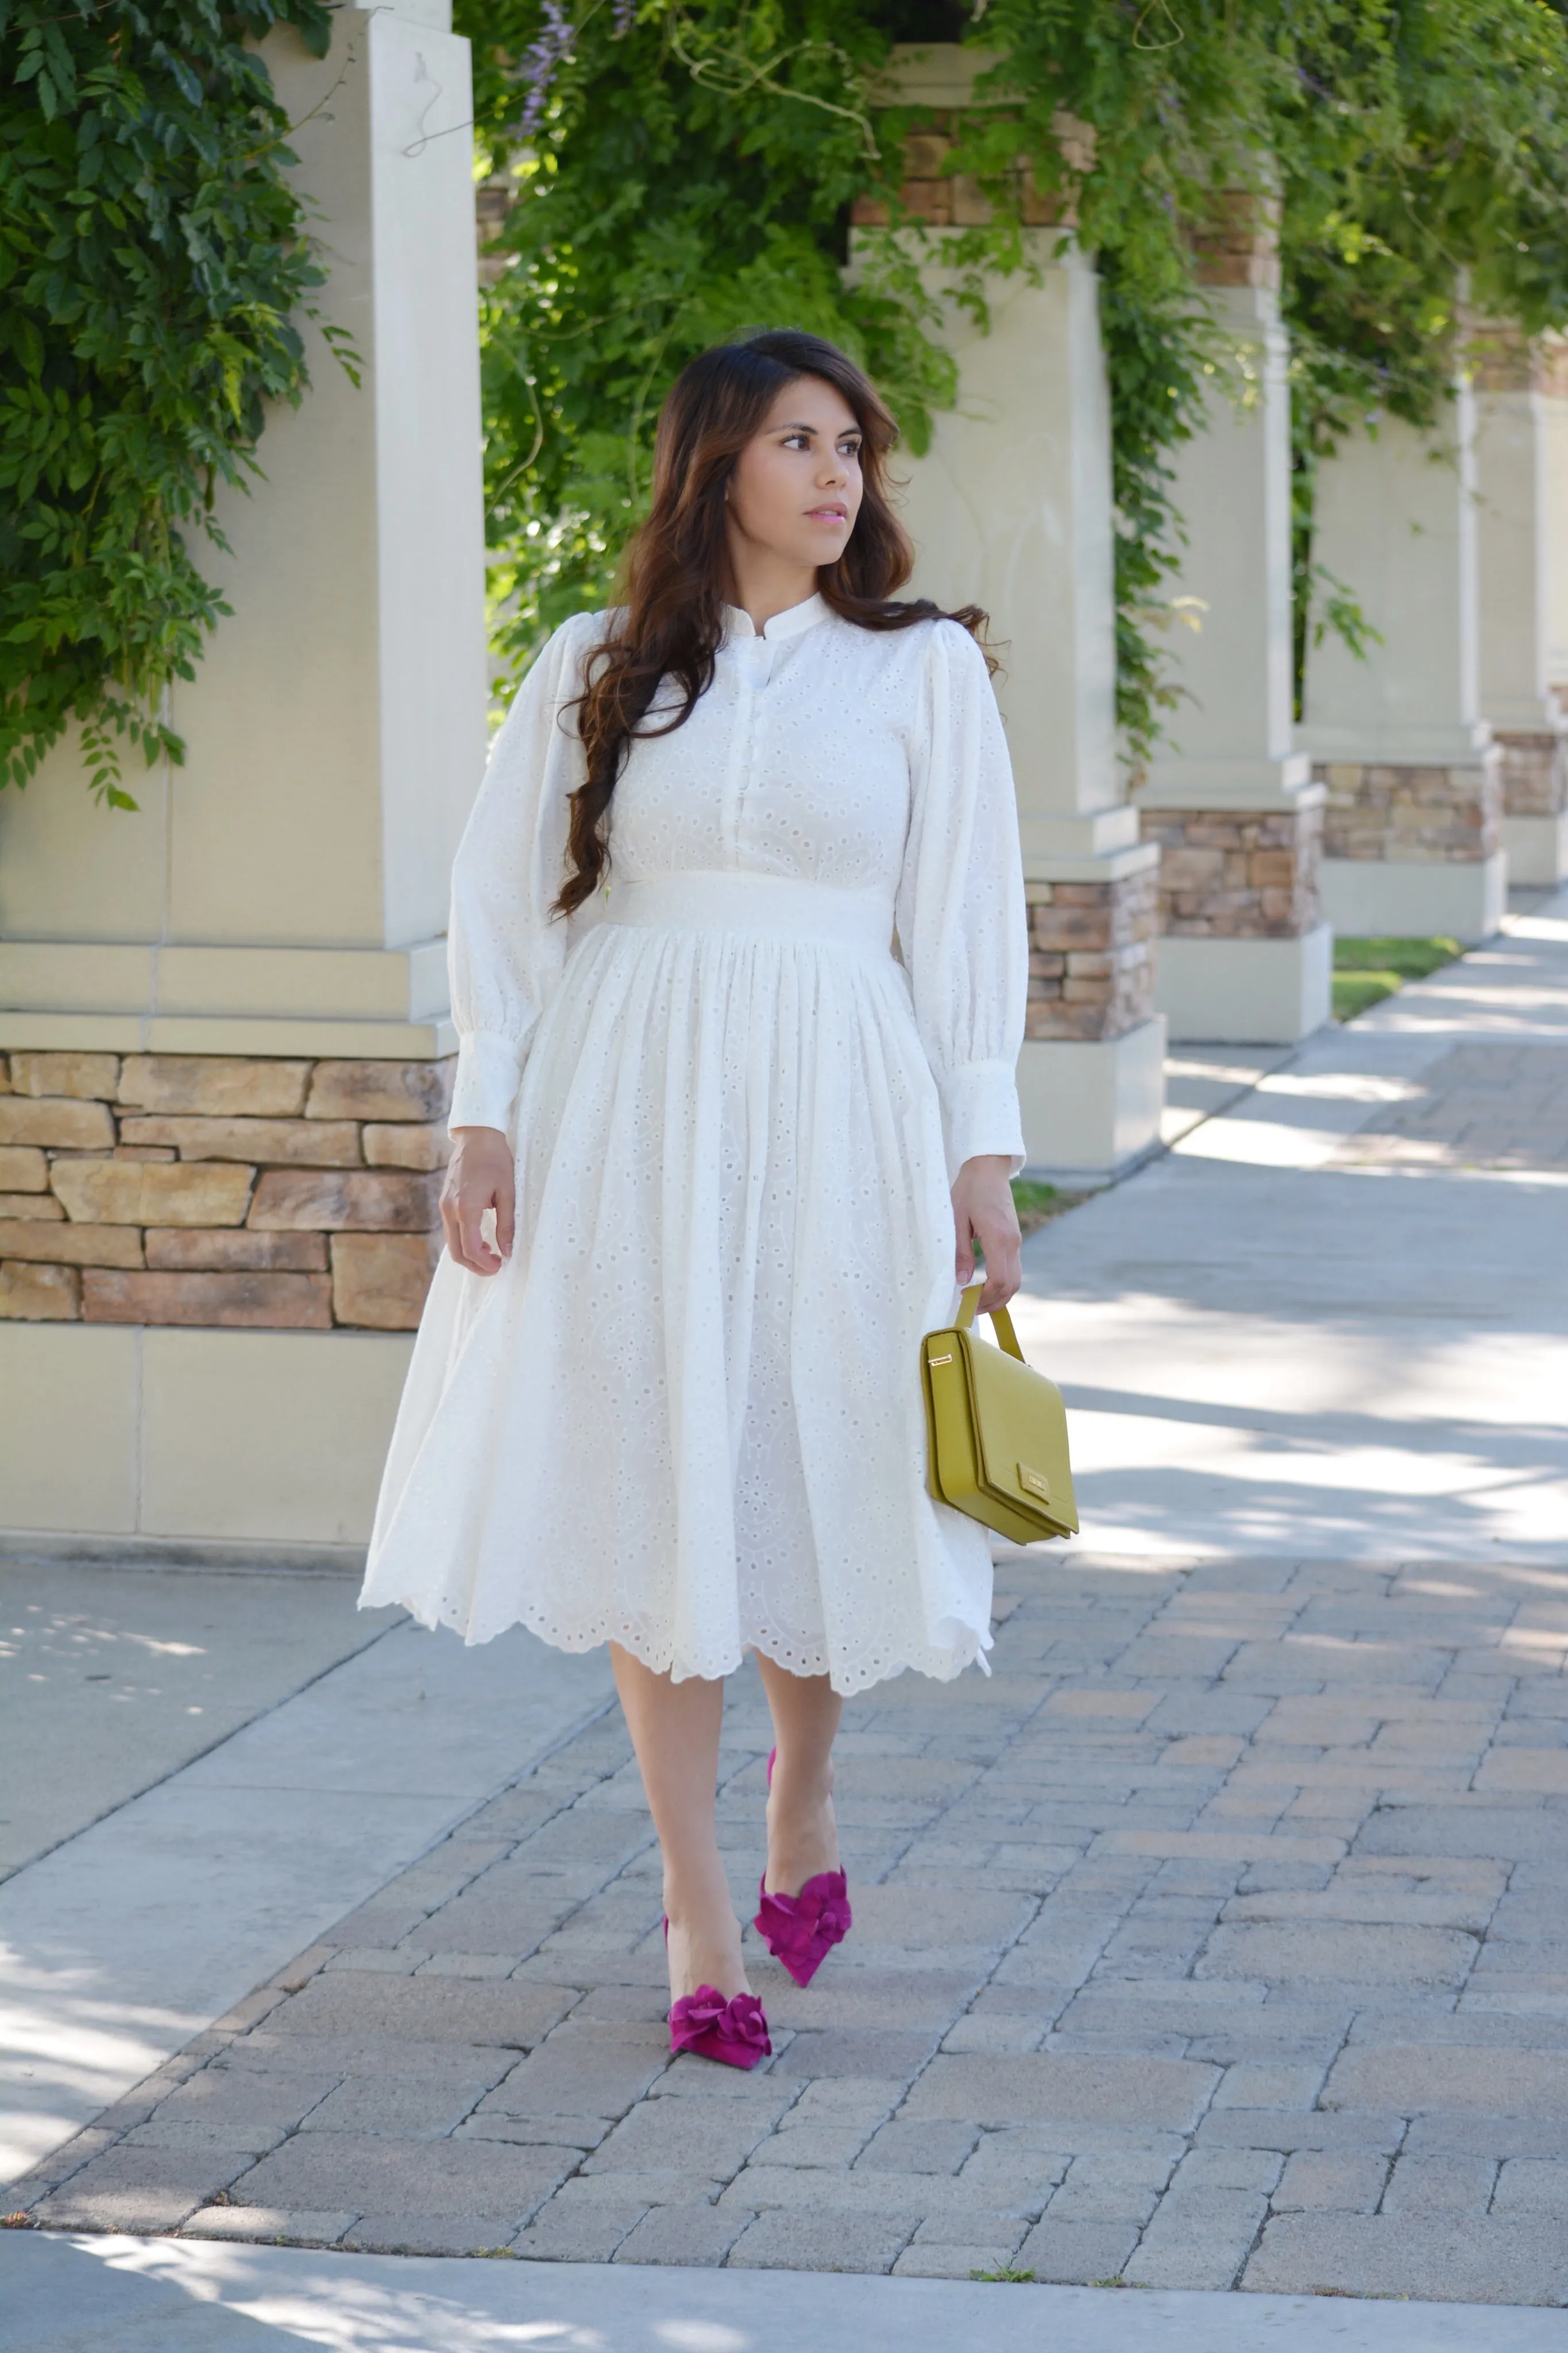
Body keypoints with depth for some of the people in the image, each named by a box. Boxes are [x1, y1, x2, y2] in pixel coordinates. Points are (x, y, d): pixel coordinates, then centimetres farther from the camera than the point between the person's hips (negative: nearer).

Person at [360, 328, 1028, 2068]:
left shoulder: (925, 668, 5)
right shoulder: (595, 669, 6)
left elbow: (964, 916, 3)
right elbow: (505, 897, 7)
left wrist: (981, 1150, -2)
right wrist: (486, 1119, -2)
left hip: (836, 1110, 0)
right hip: (629, 1113, 0)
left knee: (817, 1484, 4)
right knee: (656, 1495, -1)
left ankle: (803, 1797, 34)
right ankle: (697, 1912, 6)